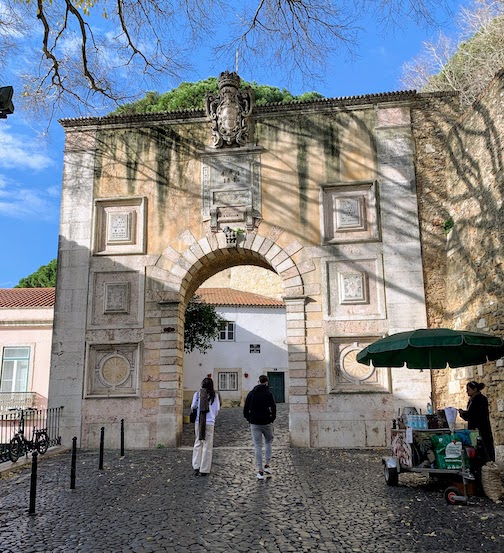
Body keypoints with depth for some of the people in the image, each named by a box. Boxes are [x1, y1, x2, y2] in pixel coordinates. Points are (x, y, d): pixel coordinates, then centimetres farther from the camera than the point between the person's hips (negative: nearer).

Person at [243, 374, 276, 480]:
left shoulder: (251, 393, 3)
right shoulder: (268, 394, -6)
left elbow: (245, 409, 3)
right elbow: (273, 408, -12)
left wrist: (250, 420, 12)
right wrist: (272, 419, 3)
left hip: (254, 424, 2)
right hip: (266, 423, -1)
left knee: (258, 447, 6)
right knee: (268, 442, 21)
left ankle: (260, 471, 4)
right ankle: (267, 466, 13)